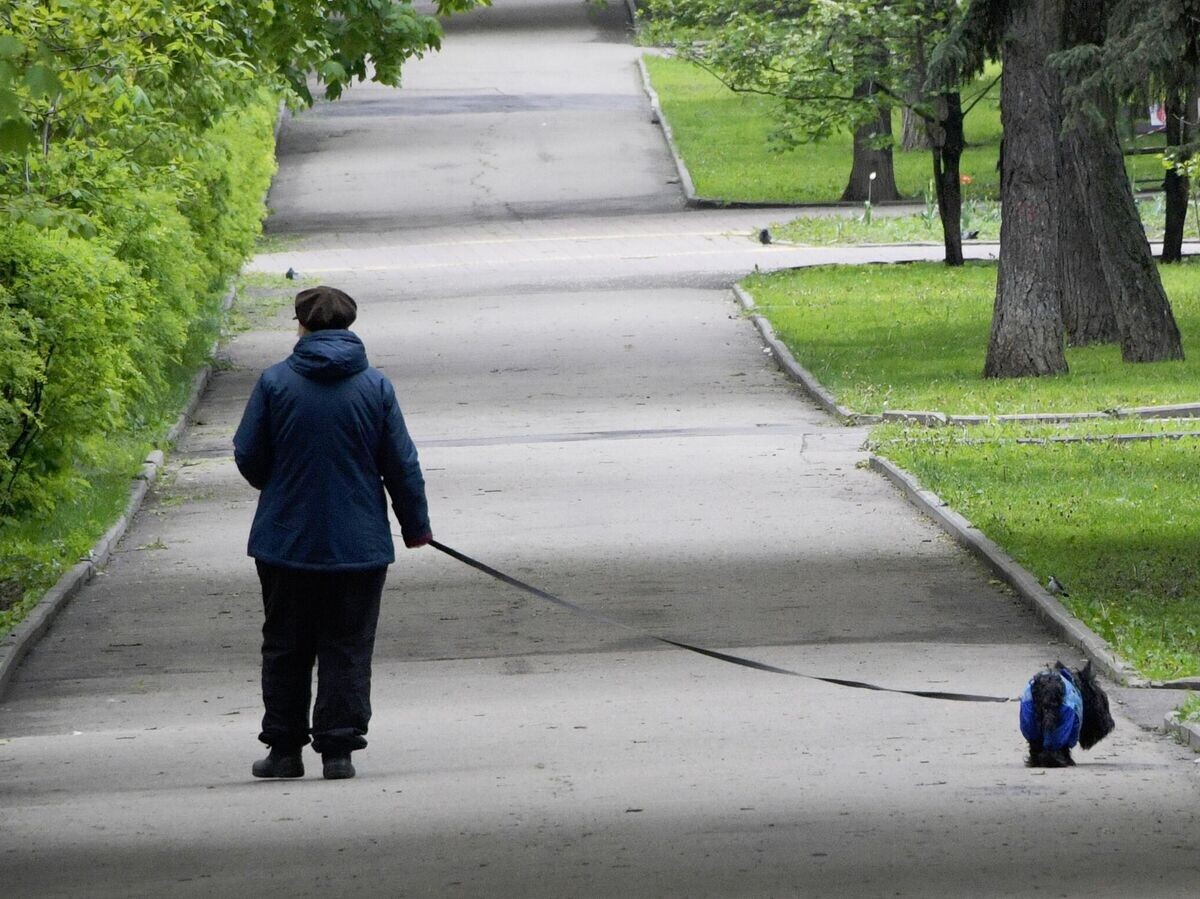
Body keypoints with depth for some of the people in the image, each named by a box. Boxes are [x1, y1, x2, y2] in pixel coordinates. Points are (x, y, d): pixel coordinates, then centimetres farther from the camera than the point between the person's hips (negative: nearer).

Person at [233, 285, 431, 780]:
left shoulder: (275, 382, -6)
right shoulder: (375, 386, -3)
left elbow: (248, 456, -1)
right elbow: (402, 464, 1)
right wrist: (416, 524, 14)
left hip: (286, 541, 0)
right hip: (359, 545, 0)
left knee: (286, 647, 11)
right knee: (348, 648, 6)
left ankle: (284, 748, 13)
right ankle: (339, 748, 1)